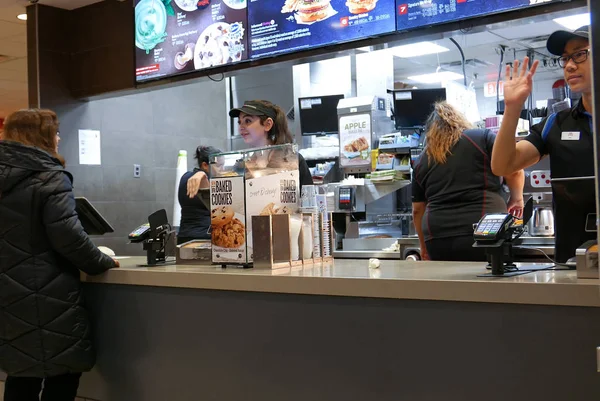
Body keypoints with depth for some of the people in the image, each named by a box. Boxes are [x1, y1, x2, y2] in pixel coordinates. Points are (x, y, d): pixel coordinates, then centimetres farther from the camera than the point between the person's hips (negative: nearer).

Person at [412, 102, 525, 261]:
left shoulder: (423, 160, 15)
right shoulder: (482, 137, 7)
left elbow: (417, 210, 18)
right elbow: (514, 171, -3)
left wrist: (424, 245, 31)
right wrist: (517, 199, 16)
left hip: (438, 239, 3)